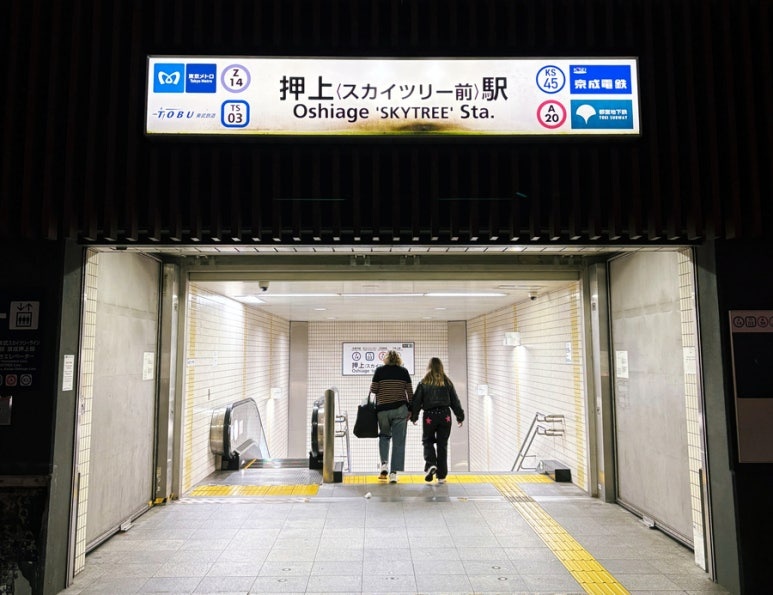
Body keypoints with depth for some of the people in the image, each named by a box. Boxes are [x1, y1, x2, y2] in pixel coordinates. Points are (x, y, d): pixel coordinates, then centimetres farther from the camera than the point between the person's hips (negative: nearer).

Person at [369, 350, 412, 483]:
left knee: (384, 436, 21)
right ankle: (393, 472, 2)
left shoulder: (379, 370, 0)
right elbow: (410, 392, 4)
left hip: (383, 409, 0)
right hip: (400, 409, 0)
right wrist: (410, 409, 11)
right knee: (398, 441, 5)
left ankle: (384, 464, 4)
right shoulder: (404, 371, 3)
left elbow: (373, 390, -1)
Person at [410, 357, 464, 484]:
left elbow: (416, 401, 0)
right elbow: (455, 401, 7)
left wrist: (414, 416, 11)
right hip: (445, 415, 2)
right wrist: (460, 416, 16)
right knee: (442, 444, 8)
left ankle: (430, 464, -11)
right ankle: (441, 476, 11)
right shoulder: (447, 382, 3)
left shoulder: (424, 383, -2)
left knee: (427, 441, 15)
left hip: (429, 416, -2)